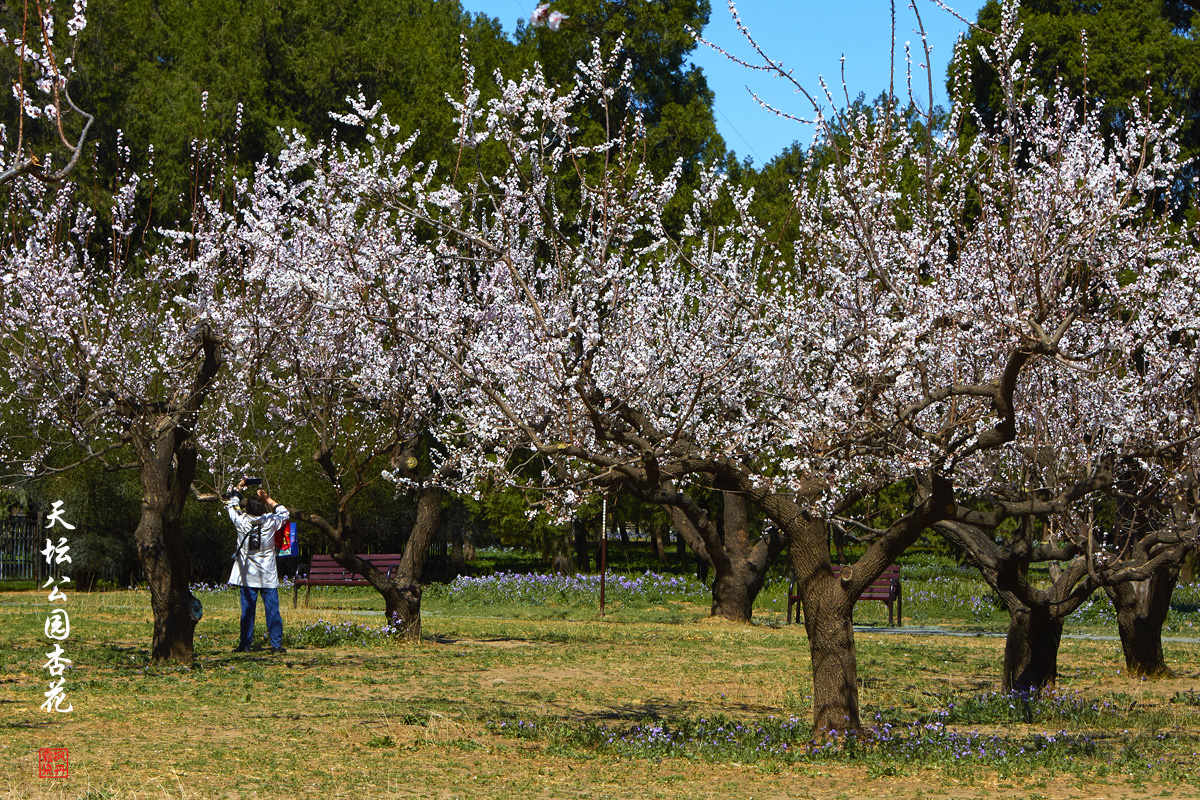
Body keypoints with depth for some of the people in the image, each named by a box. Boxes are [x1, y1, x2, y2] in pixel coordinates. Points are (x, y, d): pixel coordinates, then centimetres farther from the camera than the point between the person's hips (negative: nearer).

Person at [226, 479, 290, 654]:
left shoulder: (241, 521, -7)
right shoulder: (269, 522, -8)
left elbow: (231, 506, 13)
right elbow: (284, 513, 13)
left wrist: (238, 488, 22)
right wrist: (268, 499, 15)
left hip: (247, 575, 1)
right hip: (268, 576, -1)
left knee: (247, 609, 5)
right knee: (272, 609, 2)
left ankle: (245, 644, 6)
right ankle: (276, 643, 0)